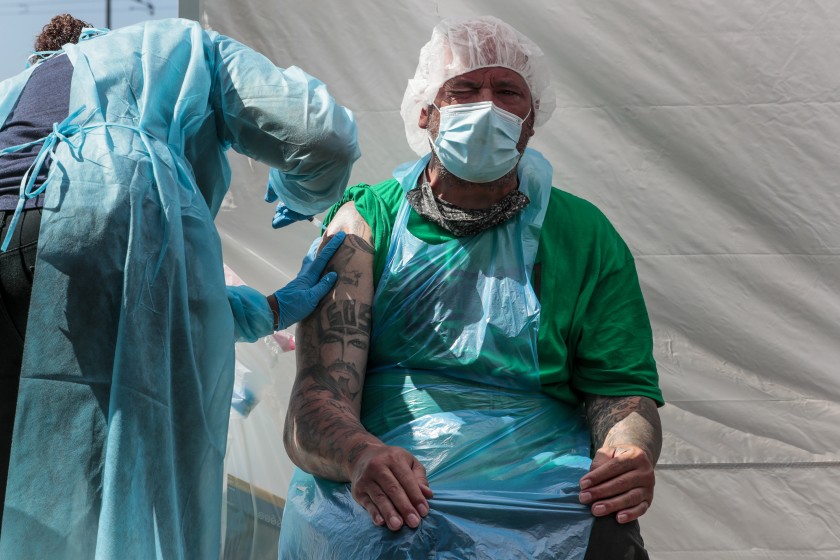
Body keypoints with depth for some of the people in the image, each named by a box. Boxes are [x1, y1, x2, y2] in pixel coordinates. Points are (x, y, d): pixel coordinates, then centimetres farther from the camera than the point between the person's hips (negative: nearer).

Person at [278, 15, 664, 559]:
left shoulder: (585, 235, 15)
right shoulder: (367, 223, 10)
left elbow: (622, 390, 11)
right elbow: (315, 408, 0)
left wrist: (628, 453, -15)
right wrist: (362, 455, -25)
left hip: (540, 489, 1)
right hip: (378, 494, 0)